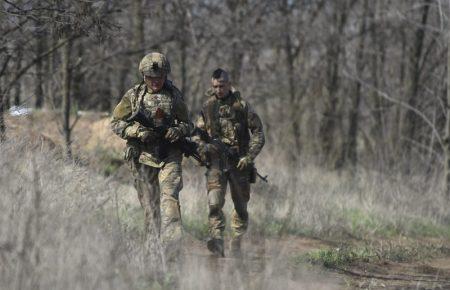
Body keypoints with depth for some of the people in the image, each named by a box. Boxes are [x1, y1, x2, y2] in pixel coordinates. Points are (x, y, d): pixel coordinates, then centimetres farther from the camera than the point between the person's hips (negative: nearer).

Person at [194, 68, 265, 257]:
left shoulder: (242, 106, 0)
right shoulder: (208, 106, 7)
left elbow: (258, 133, 1)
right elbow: (198, 133, 16)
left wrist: (249, 156, -10)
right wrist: (201, 146, -5)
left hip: (239, 162, 0)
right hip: (216, 161, 0)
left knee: (241, 206, 7)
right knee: (214, 201, -20)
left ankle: (236, 243, 22)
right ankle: (217, 241, -28)